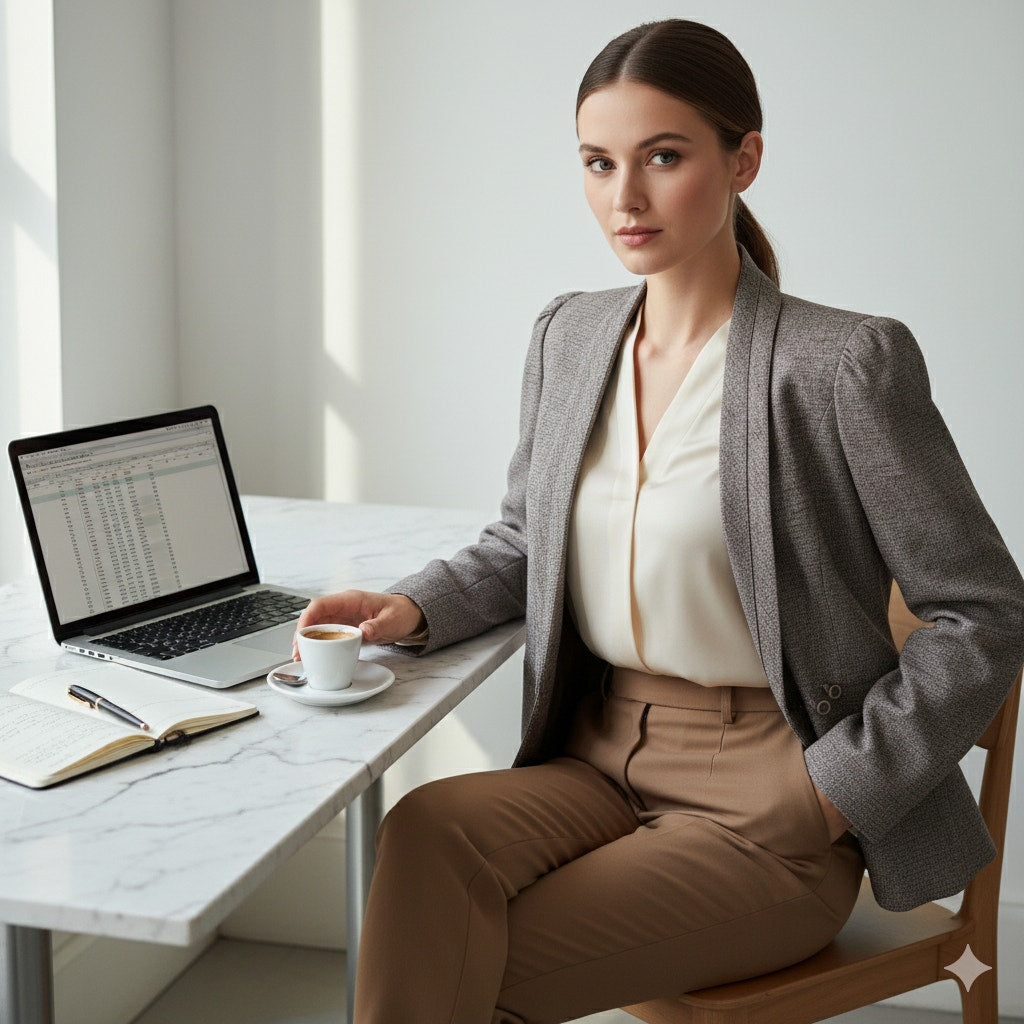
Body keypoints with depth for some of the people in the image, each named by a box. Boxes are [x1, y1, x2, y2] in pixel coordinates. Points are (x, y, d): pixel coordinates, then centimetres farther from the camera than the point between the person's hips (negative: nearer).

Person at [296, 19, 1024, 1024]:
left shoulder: (844, 364, -13)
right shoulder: (568, 336, 7)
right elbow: (521, 541, 20)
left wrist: (829, 792, -12)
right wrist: (415, 609, 0)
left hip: (769, 803, -5)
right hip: (602, 757, 5)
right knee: (427, 829, -26)